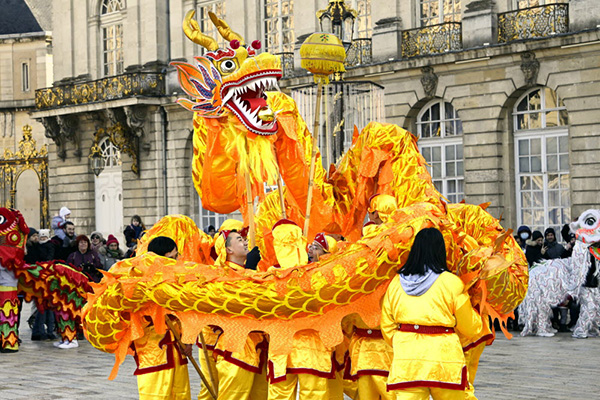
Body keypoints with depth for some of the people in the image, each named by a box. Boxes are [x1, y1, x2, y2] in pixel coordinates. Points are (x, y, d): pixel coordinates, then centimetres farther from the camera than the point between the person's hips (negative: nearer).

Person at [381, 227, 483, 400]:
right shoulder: (451, 283, -3)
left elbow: (387, 328, 12)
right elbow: (470, 328, 5)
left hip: (405, 364, 2)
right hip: (443, 360, -2)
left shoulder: (396, 284, 7)